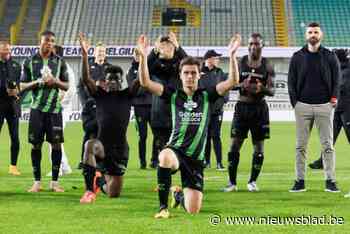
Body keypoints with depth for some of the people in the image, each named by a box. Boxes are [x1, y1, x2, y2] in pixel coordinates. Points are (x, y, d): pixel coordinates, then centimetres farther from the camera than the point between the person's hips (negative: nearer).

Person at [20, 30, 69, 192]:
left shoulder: (60, 62, 6)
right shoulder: (30, 62, 4)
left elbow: (66, 86, 9)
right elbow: (23, 86, 5)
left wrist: (55, 81, -10)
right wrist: (37, 82, -11)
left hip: (55, 108, 1)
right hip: (37, 108, -1)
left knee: (56, 144, -2)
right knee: (36, 144, 1)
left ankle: (54, 182, 6)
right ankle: (37, 182, 9)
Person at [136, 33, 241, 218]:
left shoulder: (206, 96, 7)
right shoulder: (173, 94, 5)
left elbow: (232, 82, -4)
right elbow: (145, 83, -5)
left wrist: (232, 55, -16)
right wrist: (143, 57, -17)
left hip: (195, 158, 2)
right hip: (175, 149, -2)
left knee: (193, 210, -2)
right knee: (165, 158, -43)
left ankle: (178, 196, 38)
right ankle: (163, 207, -24)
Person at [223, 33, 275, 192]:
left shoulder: (267, 66, 1)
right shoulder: (240, 62, 2)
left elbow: (272, 91, -1)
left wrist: (262, 88, -22)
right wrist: (242, 85, -17)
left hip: (259, 108, 0)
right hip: (242, 106, 0)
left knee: (259, 147, 3)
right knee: (235, 145, -3)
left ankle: (252, 181, 16)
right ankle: (232, 182, 5)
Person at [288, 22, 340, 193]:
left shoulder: (330, 57, 8)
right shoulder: (297, 57, 9)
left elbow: (336, 79, 8)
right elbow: (291, 82, 9)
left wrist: (334, 97, -6)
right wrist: (295, 102, -1)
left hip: (324, 106, -1)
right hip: (303, 106, 1)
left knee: (328, 145, -1)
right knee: (301, 146, 1)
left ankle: (330, 181, 2)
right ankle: (300, 181, 5)